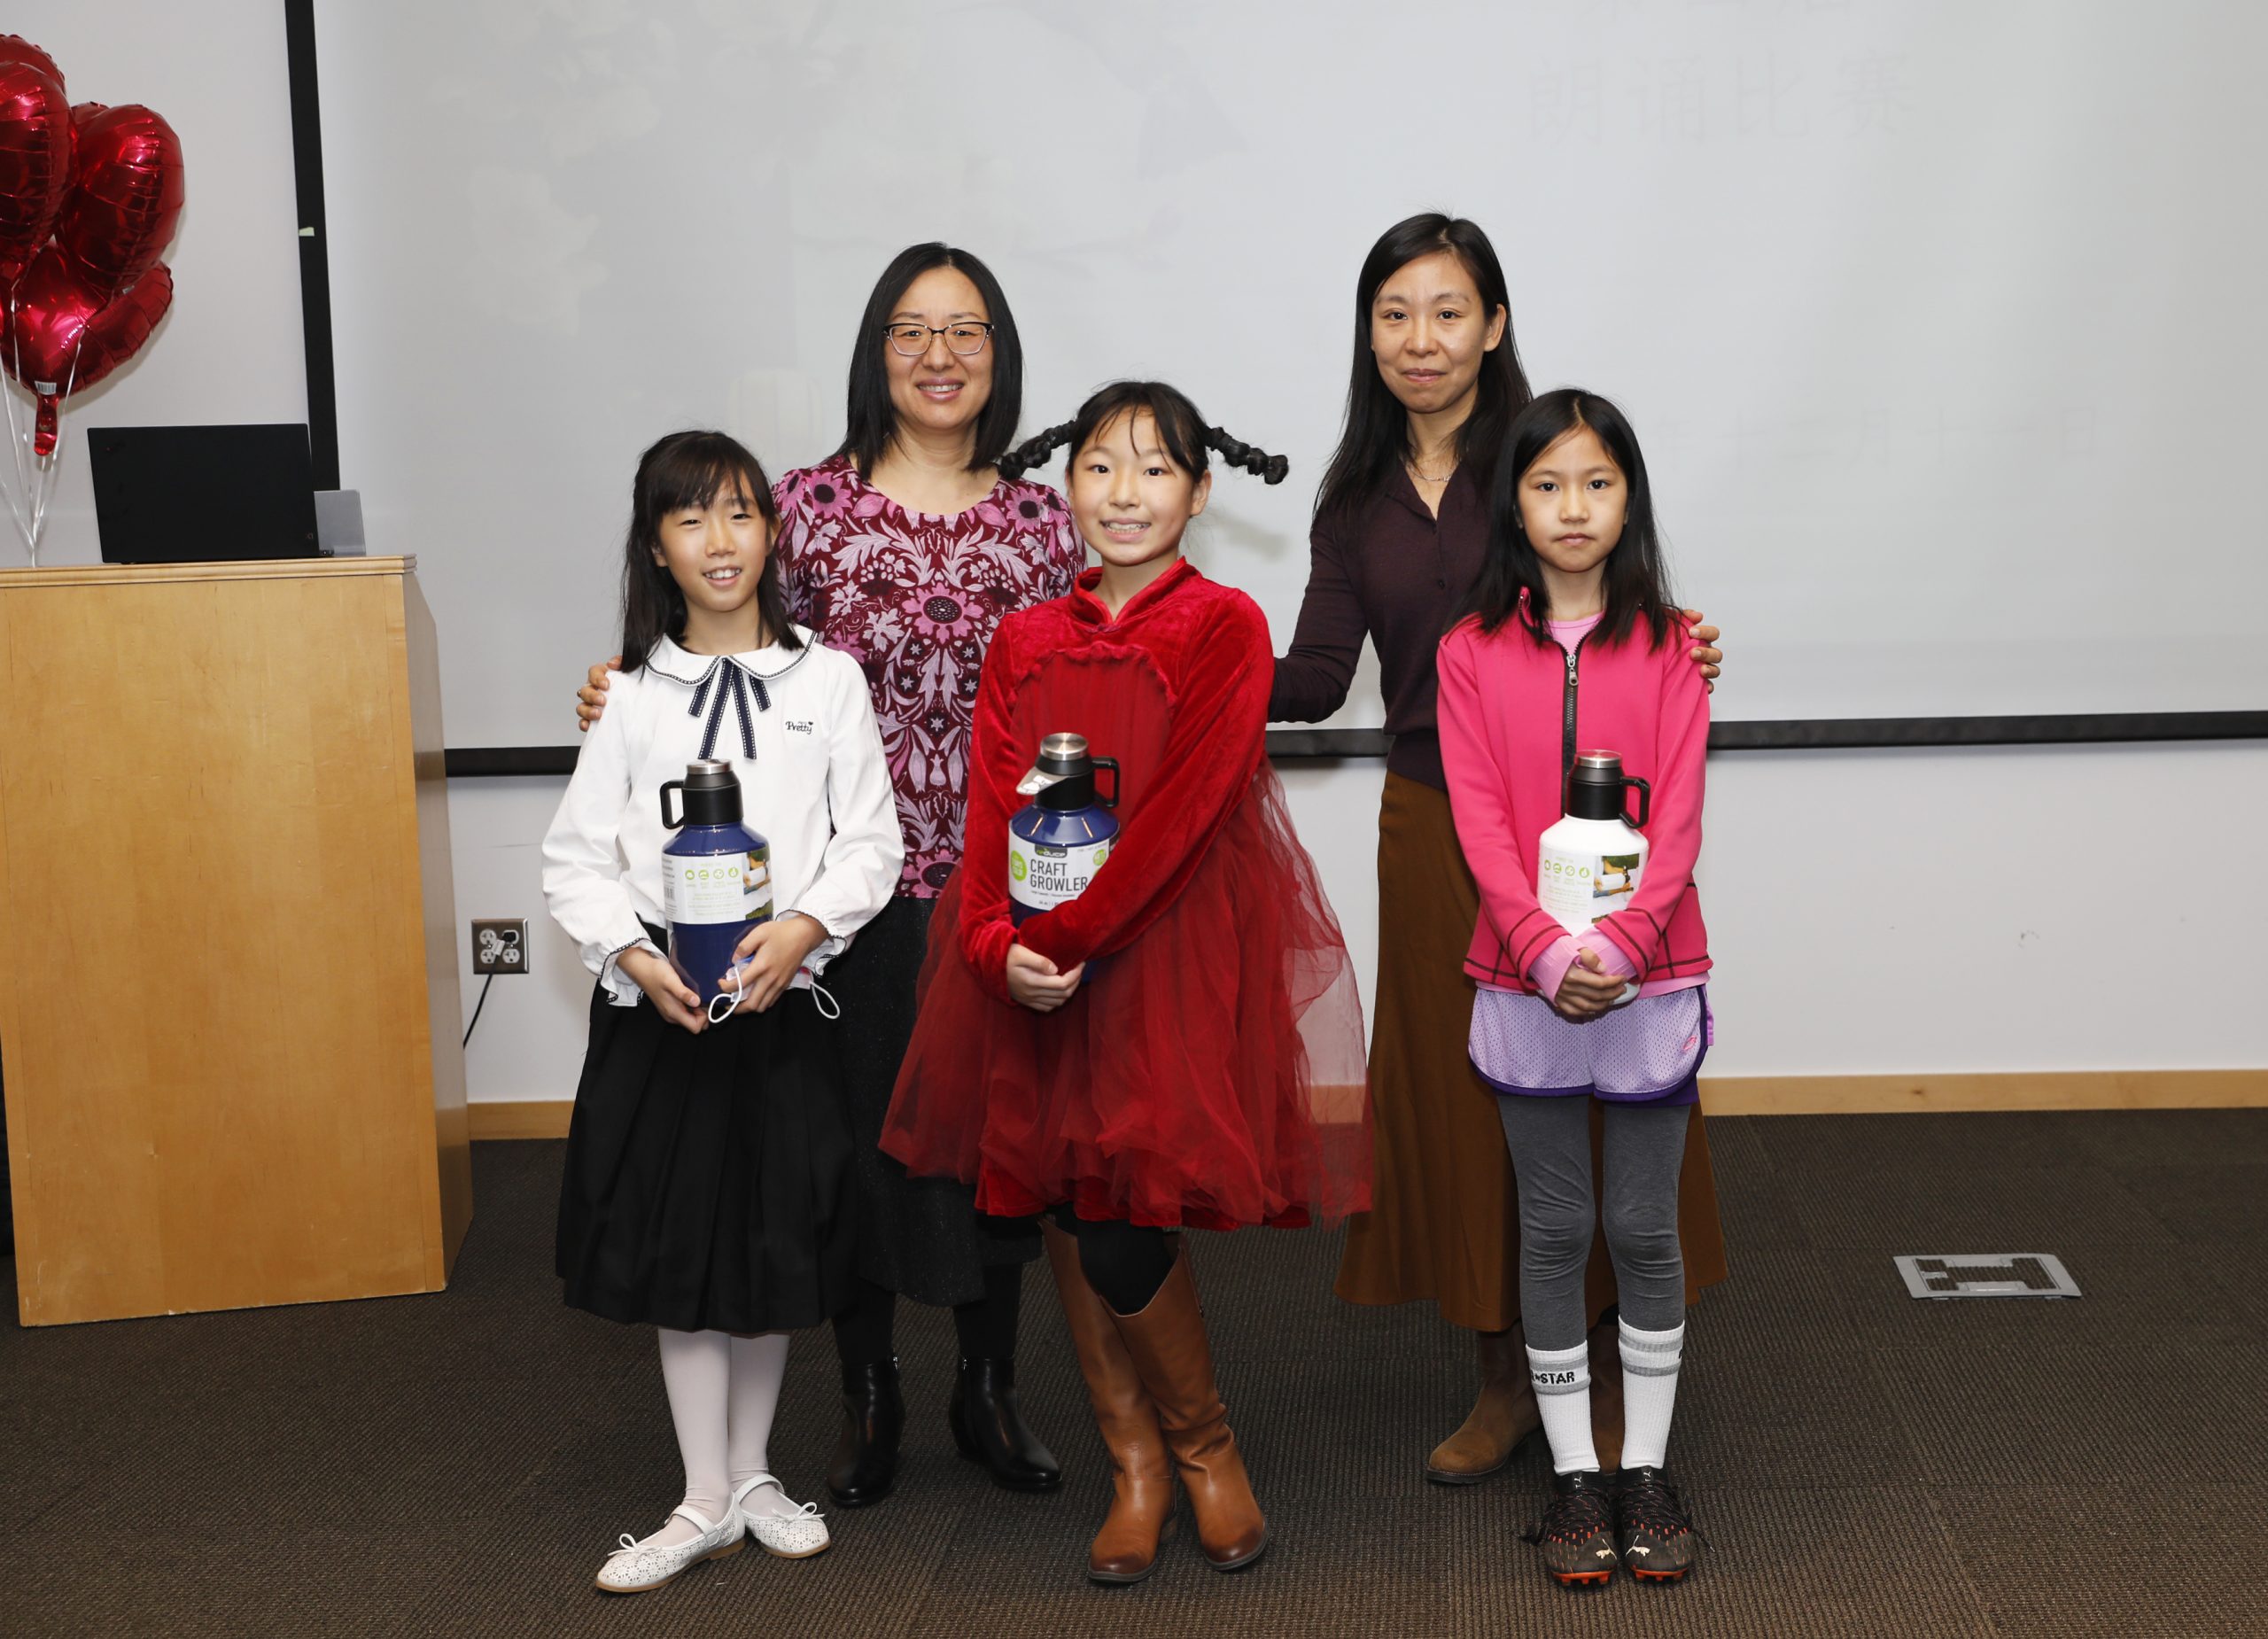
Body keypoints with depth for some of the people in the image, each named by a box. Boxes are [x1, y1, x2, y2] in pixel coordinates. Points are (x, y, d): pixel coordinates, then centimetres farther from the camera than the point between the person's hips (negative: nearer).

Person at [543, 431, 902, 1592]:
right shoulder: (631, 694, 3)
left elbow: (871, 839, -1)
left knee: (774, 1242, 10)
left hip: (785, 1001, 0)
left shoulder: (826, 680, 1)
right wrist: (631, 952, -13)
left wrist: (804, 925, -17)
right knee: (675, 1246, 4)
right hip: (659, 1010, 0)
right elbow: (576, 854, 3)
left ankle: (752, 1472, 27)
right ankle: (708, 1499, 15)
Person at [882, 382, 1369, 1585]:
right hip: (1034, 971, 5)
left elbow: (1187, 804, -12)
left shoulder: (1224, 628, -2)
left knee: (1124, 1231, -10)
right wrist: (999, 943, -14)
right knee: (1066, 1211, 6)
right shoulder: (1025, 645, 12)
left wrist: (1073, 933, -18)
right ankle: (1134, 1463, 21)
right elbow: (992, 809, 3)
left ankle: (1203, 1443, 15)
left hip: (1170, 956, -5)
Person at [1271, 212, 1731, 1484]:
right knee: (1458, 1100, 8)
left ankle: (1613, 1384, 19)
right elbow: (1316, 679, 2)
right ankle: (1506, 1385, 22)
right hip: (1433, 830, 4)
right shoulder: (1358, 501, 8)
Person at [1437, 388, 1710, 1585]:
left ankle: (1647, 1468, 20)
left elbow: (1678, 820, -6)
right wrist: (1547, 949, -19)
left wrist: (1620, 941, -20)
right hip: (1525, 983, 0)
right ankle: (1573, 1475, 19)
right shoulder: (1473, 653, 1)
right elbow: (1479, 820, -6)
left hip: (1650, 977, 0)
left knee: (1644, 1229, 7)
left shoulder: (1666, 648, 1)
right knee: (1555, 1231, 9)